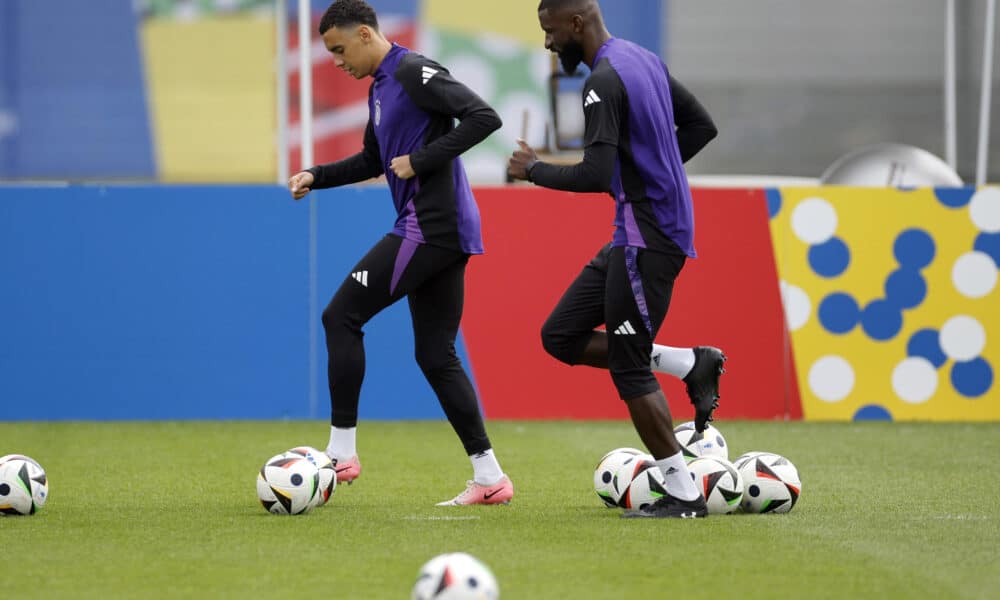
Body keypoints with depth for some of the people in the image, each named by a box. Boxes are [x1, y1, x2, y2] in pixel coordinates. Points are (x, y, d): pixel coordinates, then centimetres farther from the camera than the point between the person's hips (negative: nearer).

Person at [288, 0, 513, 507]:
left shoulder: (412, 73, -11)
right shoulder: (380, 87, 19)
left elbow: (484, 118, -21)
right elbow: (373, 161, 33)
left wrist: (422, 160, -20)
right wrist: (316, 176, 19)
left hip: (429, 227, -10)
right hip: (445, 234, 10)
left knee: (341, 316, -5)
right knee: (435, 355, 9)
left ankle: (342, 451, -3)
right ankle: (489, 478, 6)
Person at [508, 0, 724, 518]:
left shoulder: (604, 82, -18)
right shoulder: (645, 60, 13)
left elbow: (596, 176, -25)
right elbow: (701, 125, 22)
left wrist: (533, 170, -9)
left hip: (647, 239, -10)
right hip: (634, 235, 10)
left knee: (629, 369, -4)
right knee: (560, 335, 11)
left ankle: (683, 496, 1)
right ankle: (691, 364, 10)